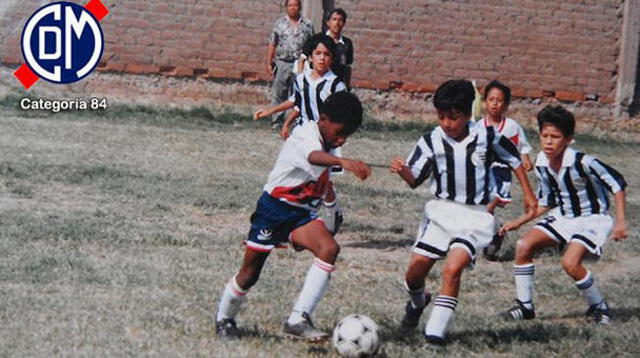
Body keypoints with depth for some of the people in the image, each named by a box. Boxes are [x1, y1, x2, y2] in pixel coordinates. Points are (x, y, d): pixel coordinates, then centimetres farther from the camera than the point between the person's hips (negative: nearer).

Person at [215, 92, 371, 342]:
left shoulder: (326, 142, 5)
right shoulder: (306, 136, -22)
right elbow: (313, 156, -48)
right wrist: (343, 162, -67)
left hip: (302, 213, 7)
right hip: (275, 207, -7)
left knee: (329, 249, -23)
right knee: (250, 273, 4)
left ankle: (298, 320, -24)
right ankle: (224, 319, 34)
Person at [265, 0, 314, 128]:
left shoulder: (307, 25, 6)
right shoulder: (279, 24, 8)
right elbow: (272, 45, 8)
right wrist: (269, 63, 2)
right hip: (282, 64, 1)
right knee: (278, 94, -1)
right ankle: (277, 121, 4)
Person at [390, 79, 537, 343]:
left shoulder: (486, 136, -7)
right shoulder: (432, 141, -6)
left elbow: (513, 159, 10)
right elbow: (415, 180, -6)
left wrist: (528, 193, 13)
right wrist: (403, 171, -28)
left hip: (475, 215, -2)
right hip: (441, 210, 2)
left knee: (452, 269, -22)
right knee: (415, 270, -1)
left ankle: (436, 330, -14)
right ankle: (417, 302, 35)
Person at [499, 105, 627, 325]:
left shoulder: (582, 162, -26)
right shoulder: (541, 165, -5)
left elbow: (617, 183, -17)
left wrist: (620, 222, -20)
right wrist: (519, 222, 6)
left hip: (593, 219, -7)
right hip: (563, 217, 7)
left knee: (570, 263, -28)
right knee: (523, 246, -12)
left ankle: (599, 307, -3)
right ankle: (525, 306, 0)